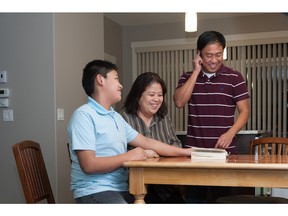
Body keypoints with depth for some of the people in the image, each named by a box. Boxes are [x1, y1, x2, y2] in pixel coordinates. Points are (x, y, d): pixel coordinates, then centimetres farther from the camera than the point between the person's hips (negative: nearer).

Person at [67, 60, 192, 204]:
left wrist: (184, 152, 11)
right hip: (94, 191, -8)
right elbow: (89, 165, -19)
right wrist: (129, 156, -12)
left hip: (121, 188, 9)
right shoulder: (84, 115, -12)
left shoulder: (116, 116, 16)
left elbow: (146, 142, 15)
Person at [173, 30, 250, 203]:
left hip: (224, 150, -1)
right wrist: (196, 72, -7)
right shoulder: (188, 77, 8)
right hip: (193, 149, 2)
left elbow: (244, 111, 0)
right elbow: (179, 102, -8)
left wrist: (230, 133, -18)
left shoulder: (235, 77, 2)